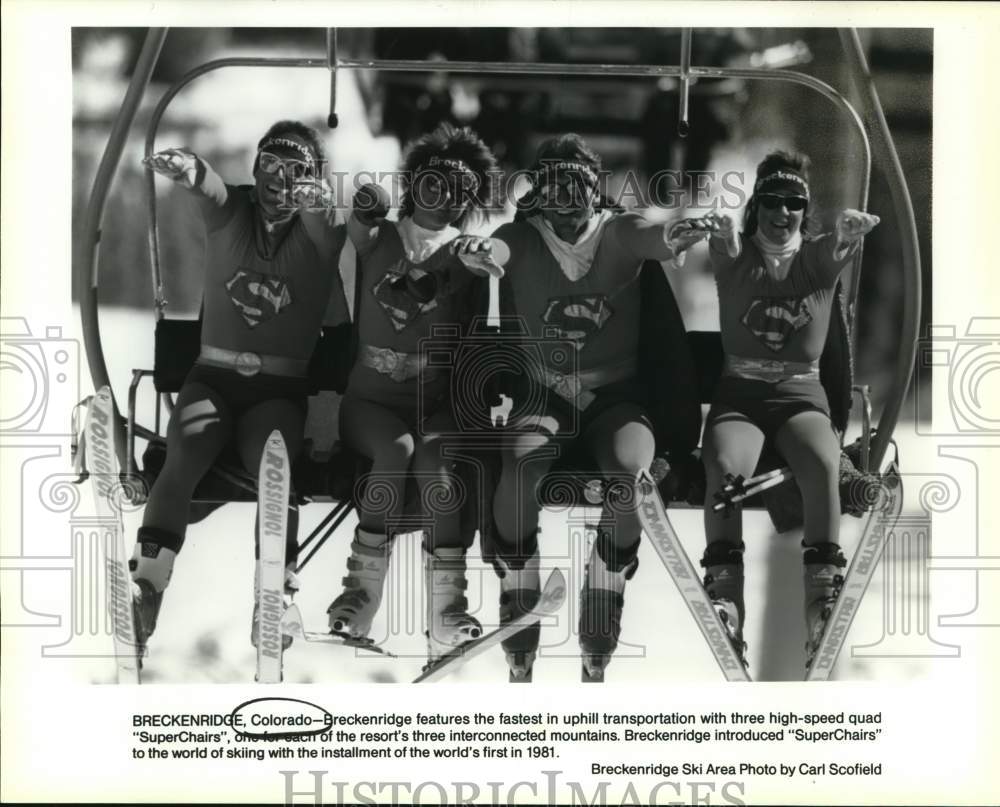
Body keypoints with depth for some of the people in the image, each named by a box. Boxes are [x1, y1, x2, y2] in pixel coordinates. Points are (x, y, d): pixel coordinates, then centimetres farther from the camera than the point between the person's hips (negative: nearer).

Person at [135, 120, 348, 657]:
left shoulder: (319, 235, -1)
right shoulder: (229, 213, 3)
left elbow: (325, 215, -25)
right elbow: (204, 184, -19)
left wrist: (316, 198, -50)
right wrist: (185, 166, -43)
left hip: (280, 388, -1)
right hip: (213, 375, 1)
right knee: (180, 462, -24)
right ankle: (144, 591, -28)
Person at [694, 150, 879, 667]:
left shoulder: (818, 258, 7)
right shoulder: (736, 256, 6)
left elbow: (842, 242, -15)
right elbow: (726, 247, -18)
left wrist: (851, 227, -40)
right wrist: (720, 232, -43)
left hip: (801, 393, 0)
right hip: (740, 391, 0)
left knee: (824, 464, -32)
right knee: (724, 469, -31)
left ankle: (822, 603, -29)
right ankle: (726, 601, -29)